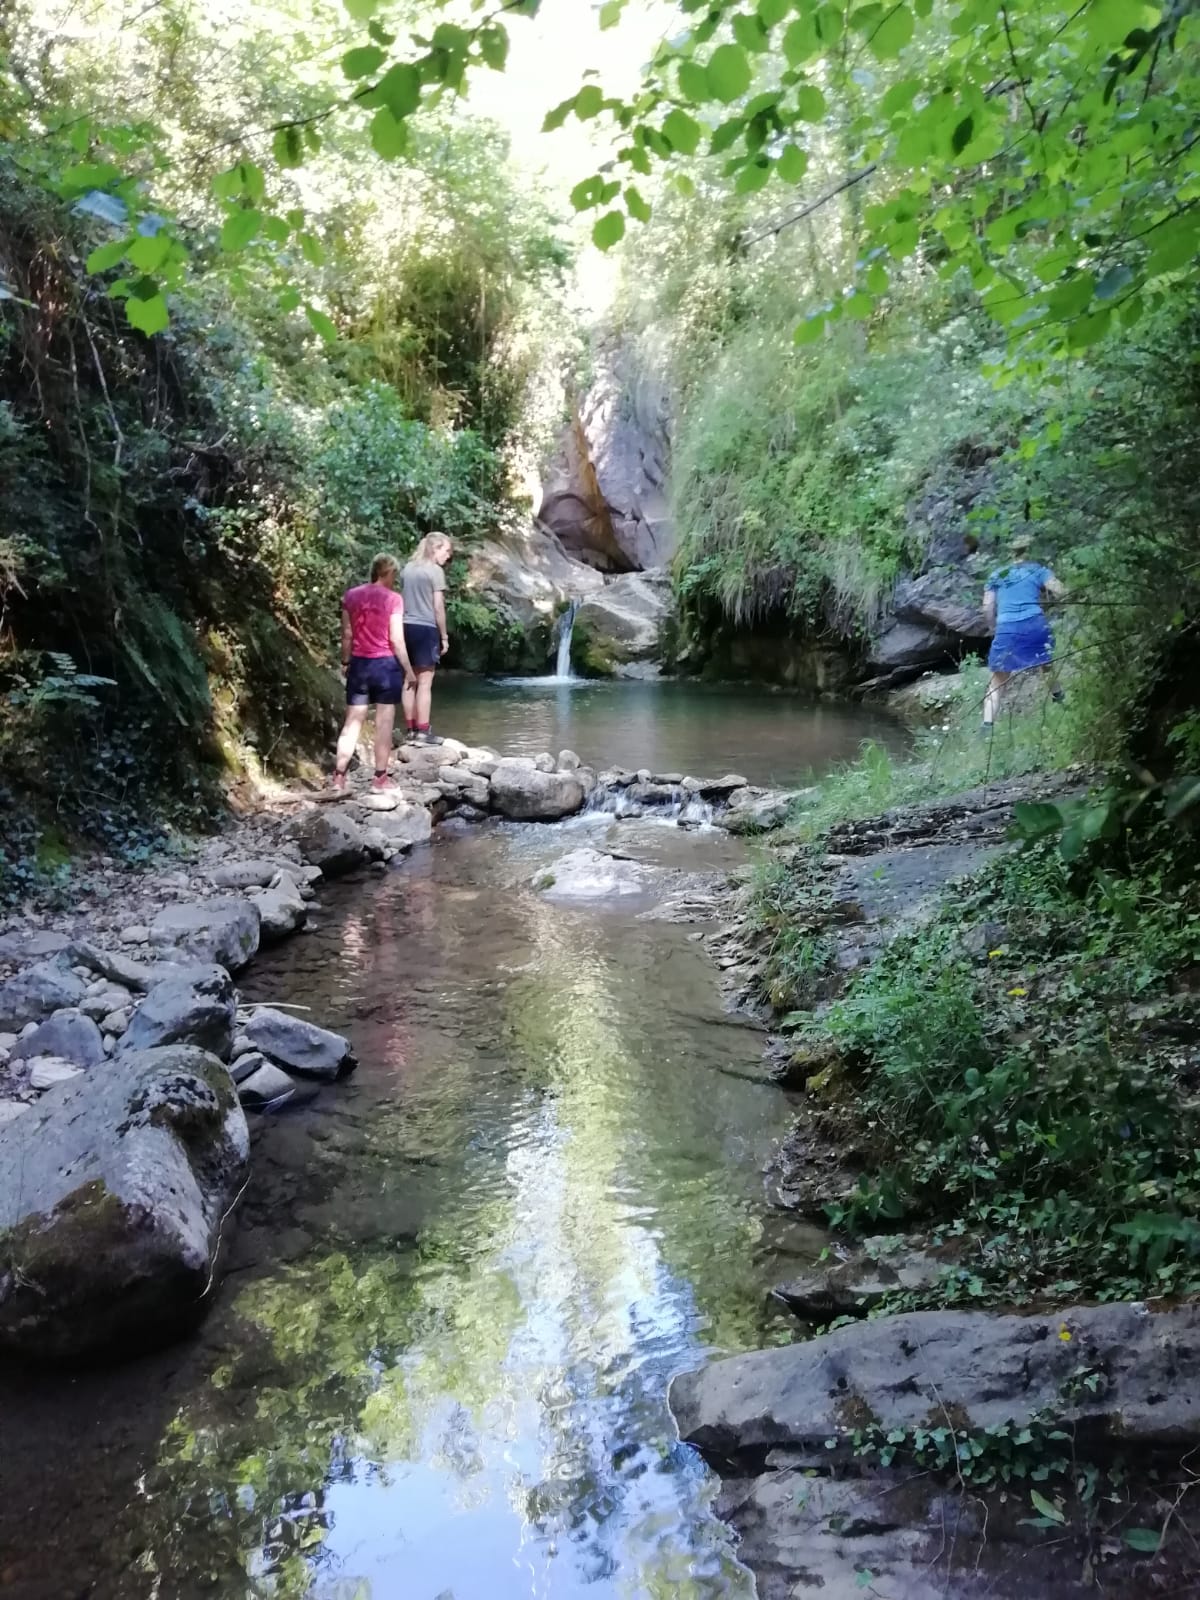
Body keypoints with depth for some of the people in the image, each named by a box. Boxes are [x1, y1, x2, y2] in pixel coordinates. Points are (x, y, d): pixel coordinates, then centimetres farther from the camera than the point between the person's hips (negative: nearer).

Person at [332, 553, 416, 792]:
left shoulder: (350, 596, 3)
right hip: (386, 664, -4)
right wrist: (409, 670, -4)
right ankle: (380, 777, 7)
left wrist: (345, 662, 18)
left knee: (353, 721, 8)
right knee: (384, 722, 4)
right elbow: (396, 640, -11)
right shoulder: (393, 599, -9)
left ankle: (339, 775, 5)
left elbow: (347, 634, 6)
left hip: (359, 664, 4)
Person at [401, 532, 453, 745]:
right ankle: (423, 732, -3)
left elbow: (402, 601, 11)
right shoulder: (436, 571, -7)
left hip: (406, 627, 7)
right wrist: (444, 636, -1)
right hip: (426, 629, -6)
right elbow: (438, 607, -8)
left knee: (410, 682, 9)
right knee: (425, 683, -4)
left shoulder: (408, 568, 12)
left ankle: (411, 730, 12)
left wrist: (405, 624, 16)